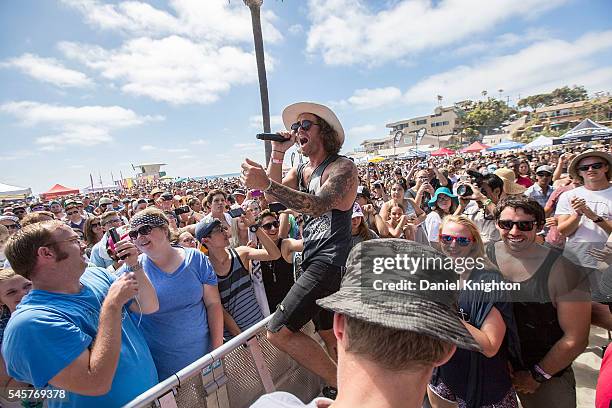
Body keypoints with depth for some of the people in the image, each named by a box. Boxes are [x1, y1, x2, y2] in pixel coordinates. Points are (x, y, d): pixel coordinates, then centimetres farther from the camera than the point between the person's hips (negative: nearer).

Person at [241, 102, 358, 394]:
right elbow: (273, 196, 5)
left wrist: (266, 183, -34)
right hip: (314, 260, 9)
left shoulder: (342, 167, -10)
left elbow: (318, 205, -27)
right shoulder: (302, 170, 15)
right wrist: (278, 154, -1)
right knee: (330, 335, 17)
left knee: (278, 331, -10)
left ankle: (341, 385, 4)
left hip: (331, 260, -8)